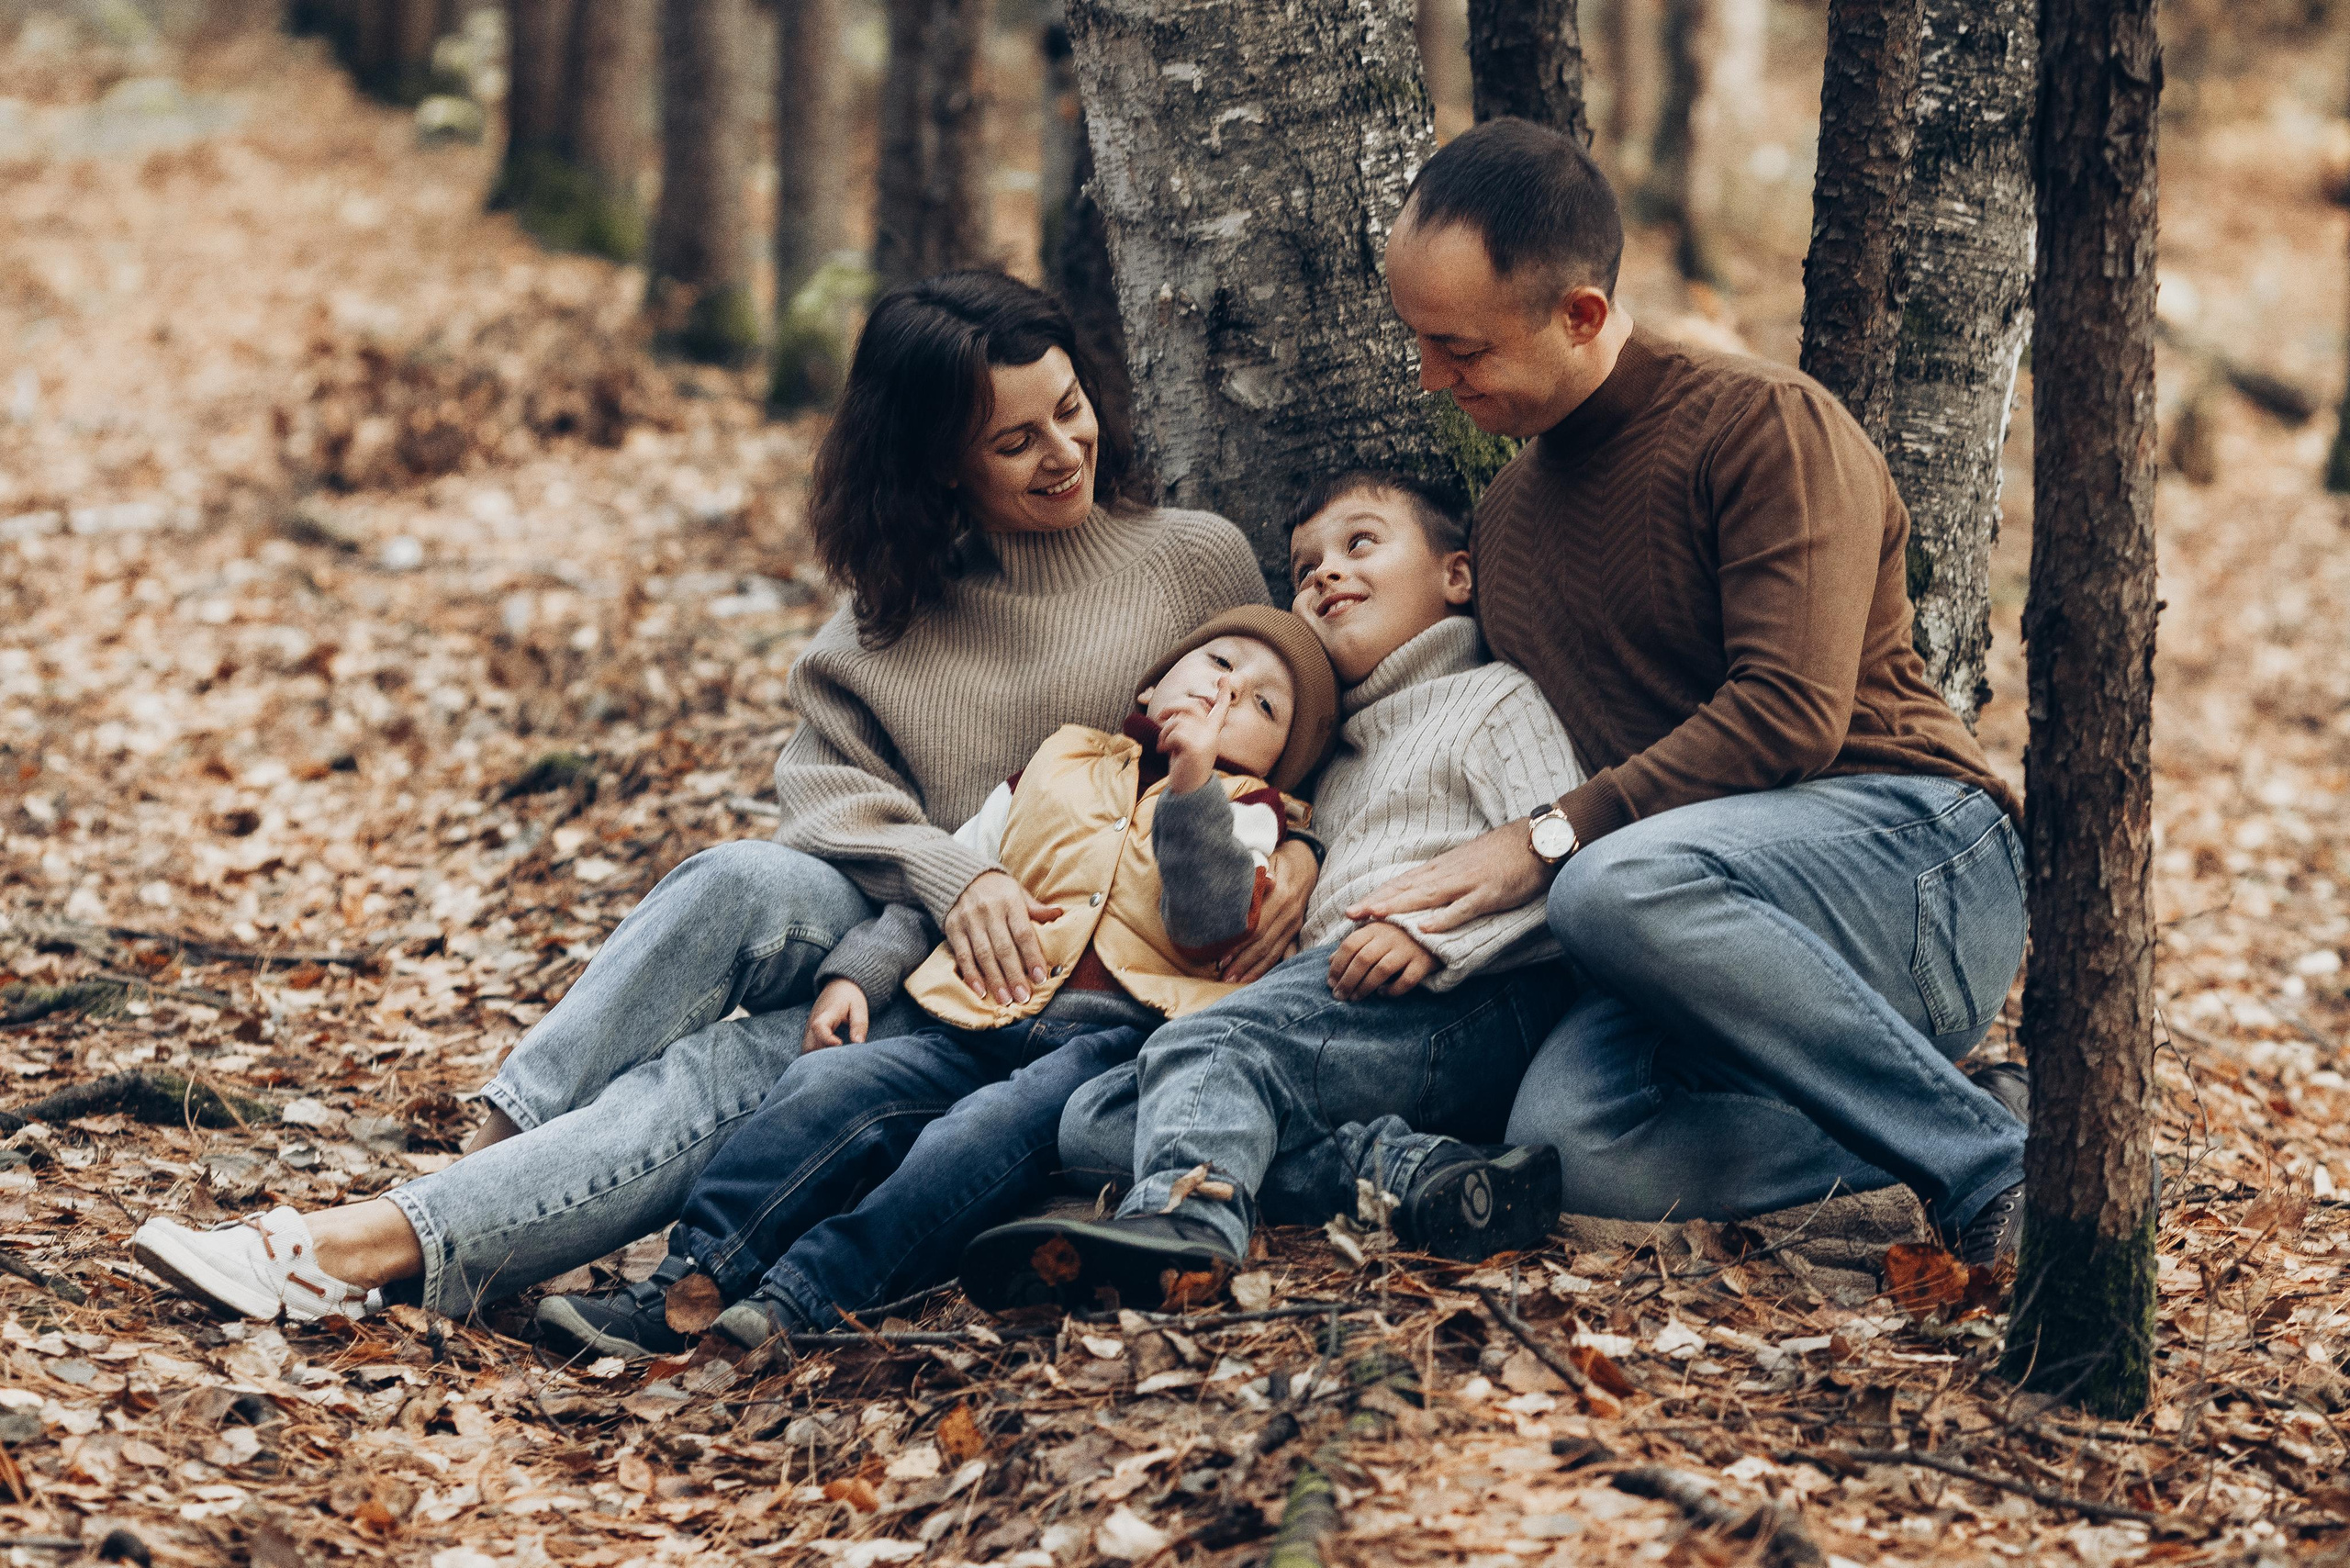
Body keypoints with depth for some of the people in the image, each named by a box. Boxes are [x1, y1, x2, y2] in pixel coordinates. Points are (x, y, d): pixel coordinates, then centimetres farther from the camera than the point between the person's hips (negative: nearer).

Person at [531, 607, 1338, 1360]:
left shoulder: (1242, 812, 16)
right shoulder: (1055, 771, 26)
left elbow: (1211, 922, -6)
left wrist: (1193, 779, -15)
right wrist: (855, 972, 9)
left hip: (1111, 1032, -4)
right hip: (982, 1027, 4)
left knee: (987, 1131, -33)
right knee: (826, 1085, -20)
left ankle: (803, 1297, -45)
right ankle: (687, 1283, -28)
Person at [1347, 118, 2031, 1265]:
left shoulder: (1763, 425, -3)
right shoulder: (1502, 516, 22)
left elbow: (1791, 714, -15)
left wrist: (1551, 840, -19)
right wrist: (1410, 921, 6)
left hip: (1914, 865, -6)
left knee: (1618, 887, -38)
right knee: (1567, 1146, -28)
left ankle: (1995, 1161, -25)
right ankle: (1951, 1135, -11)